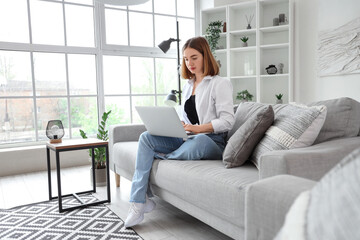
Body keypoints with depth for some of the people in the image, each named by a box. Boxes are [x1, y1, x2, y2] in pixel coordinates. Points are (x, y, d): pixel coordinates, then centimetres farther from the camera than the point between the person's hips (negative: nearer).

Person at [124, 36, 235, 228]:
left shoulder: (220, 84, -2)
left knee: (190, 147, -41)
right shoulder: (188, 86, 22)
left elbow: (227, 121, -12)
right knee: (146, 137, -15)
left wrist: (198, 128, -23)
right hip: (188, 139, 7)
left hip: (211, 141, -6)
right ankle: (138, 202, -20)